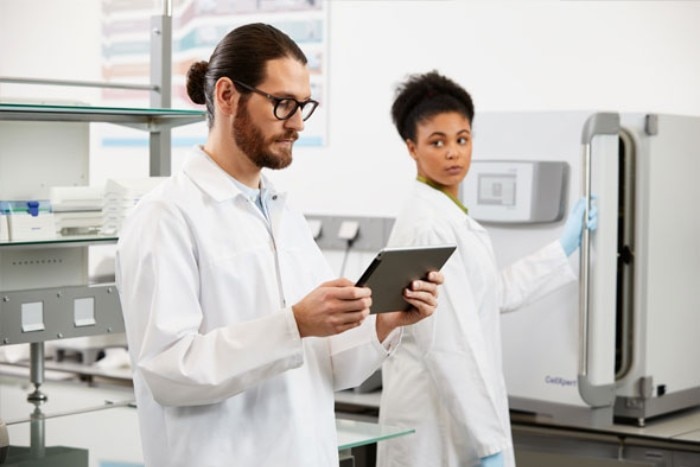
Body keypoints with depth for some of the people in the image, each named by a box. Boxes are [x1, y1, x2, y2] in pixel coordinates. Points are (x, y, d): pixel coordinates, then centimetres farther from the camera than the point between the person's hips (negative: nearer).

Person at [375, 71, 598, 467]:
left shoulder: (451, 217, 13)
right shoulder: (427, 225, -18)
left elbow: (496, 295, 22)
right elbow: (448, 344, -23)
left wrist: (567, 246, 26)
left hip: (453, 413, 10)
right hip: (442, 422, -10)